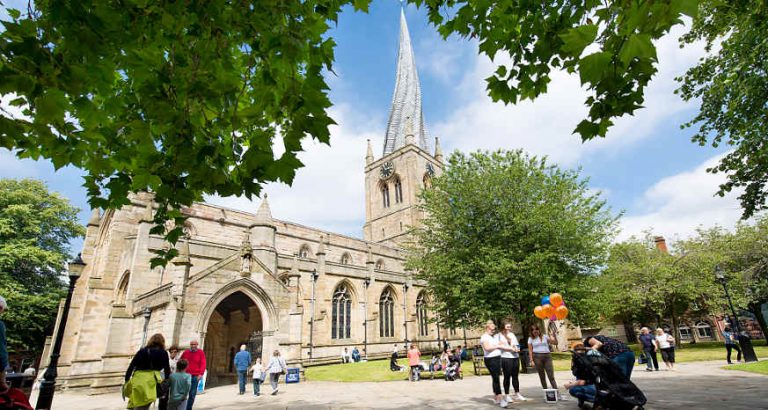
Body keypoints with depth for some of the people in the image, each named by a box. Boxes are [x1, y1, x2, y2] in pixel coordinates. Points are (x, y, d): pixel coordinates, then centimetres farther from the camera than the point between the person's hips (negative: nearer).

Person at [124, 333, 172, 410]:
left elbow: (131, 366, 6)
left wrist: (126, 381, 14)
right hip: (151, 382, -1)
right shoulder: (163, 353, 3)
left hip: (138, 380, 2)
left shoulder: (142, 351, 7)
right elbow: (167, 370, 5)